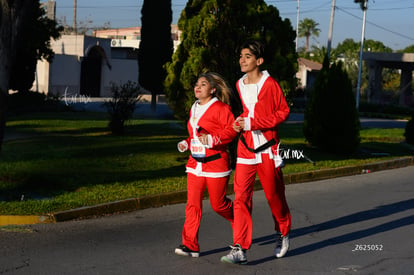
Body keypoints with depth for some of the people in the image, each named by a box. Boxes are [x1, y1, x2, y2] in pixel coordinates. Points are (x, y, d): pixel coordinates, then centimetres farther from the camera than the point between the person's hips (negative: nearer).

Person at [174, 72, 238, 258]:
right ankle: (190, 245, -3)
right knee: (192, 204, -3)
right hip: (195, 164, 7)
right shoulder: (194, 110, 16)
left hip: (215, 163, -7)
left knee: (218, 204, 4)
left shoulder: (220, 108, -9)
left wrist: (212, 139, -26)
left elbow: (232, 130, -17)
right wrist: (186, 143, 10)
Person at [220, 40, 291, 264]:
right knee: (241, 197, -6)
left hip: (267, 149, -4)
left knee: (274, 195, 10)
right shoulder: (240, 85, 10)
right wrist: (240, 122, 3)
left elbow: (283, 112, -9)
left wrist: (252, 123, -16)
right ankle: (240, 250, -8)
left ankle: (283, 234, 36)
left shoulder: (269, 84, -9)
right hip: (246, 149, 5)